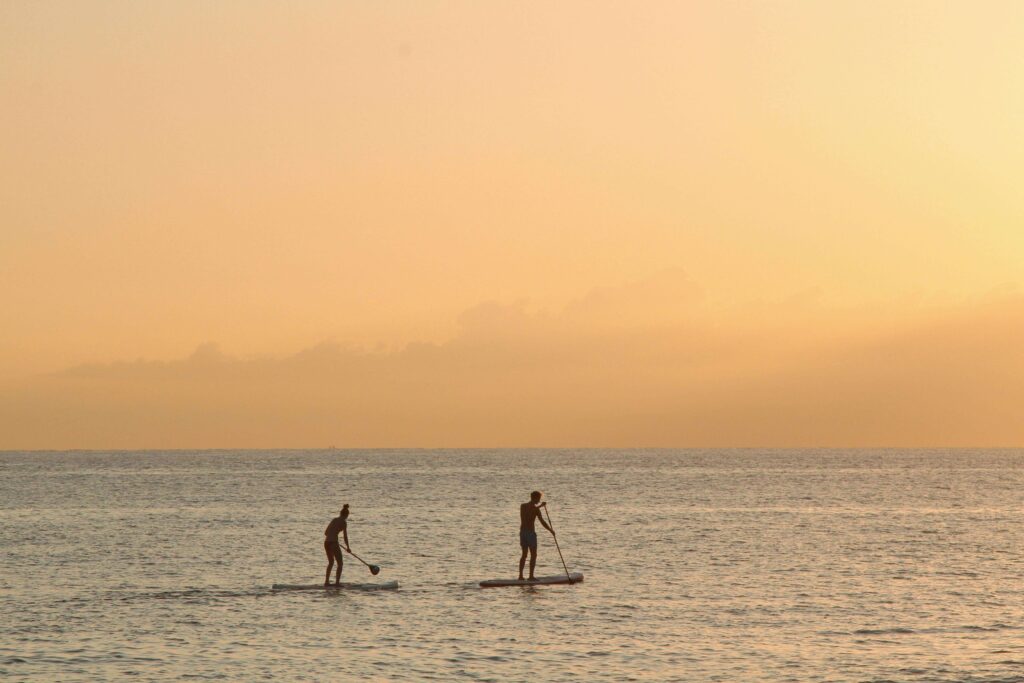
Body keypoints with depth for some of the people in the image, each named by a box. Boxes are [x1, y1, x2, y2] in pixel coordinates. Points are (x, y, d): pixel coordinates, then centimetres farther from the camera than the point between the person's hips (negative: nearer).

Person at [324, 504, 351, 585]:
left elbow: (326, 532, 19)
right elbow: (345, 536, -7)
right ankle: (337, 582, -7)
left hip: (326, 542, 7)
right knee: (340, 563, 3)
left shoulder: (334, 520, 15)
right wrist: (348, 547, 4)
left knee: (331, 562, 23)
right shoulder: (344, 522, -4)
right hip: (333, 543, -7)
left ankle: (326, 581, 25)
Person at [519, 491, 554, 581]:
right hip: (530, 533, -7)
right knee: (533, 555, 1)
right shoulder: (536, 509, -13)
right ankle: (531, 576, -1)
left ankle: (520, 576, 13)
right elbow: (542, 522, -14)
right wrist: (551, 530, -2)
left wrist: (540, 506, 35)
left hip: (522, 532, 7)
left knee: (524, 554, 15)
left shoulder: (522, 506, 8)